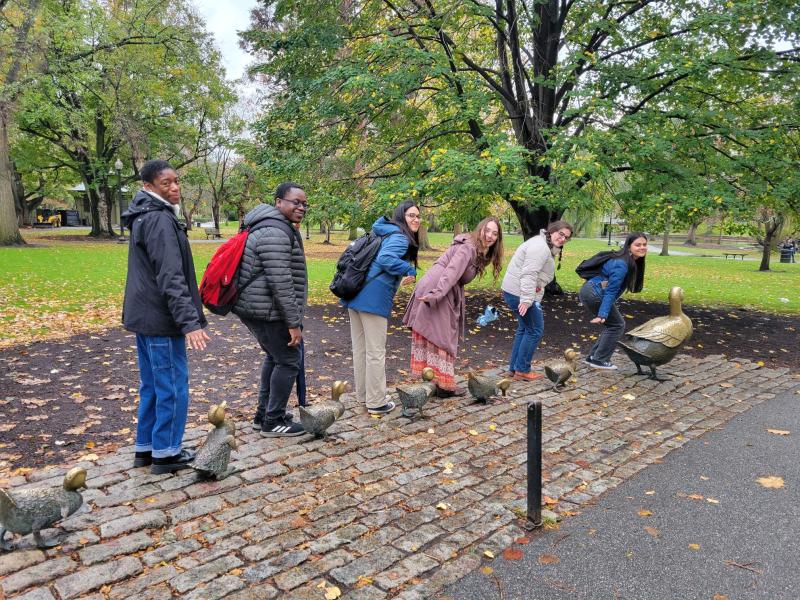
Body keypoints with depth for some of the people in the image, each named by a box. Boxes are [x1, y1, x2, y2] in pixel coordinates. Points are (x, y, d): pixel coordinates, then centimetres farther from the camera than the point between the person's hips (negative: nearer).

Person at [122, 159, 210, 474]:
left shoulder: (144, 217, 15)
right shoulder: (160, 220, -17)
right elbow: (171, 278, -25)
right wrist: (189, 321, -28)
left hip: (143, 316, 10)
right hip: (161, 319, -10)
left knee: (151, 385, 17)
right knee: (173, 385, 0)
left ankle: (145, 448, 27)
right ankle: (165, 453, 11)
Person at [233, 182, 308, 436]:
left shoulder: (279, 228, 16)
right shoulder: (275, 233, -19)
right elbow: (280, 283, -24)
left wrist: (292, 317, 25)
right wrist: (294, 322, -20)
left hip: (256, 307, 11)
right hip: (267, 311, -11)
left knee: (275, 356, 21)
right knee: (289, 360, -1)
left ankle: (263, 414, 30)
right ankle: (273, 422, 9)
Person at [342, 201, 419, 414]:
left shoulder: (385, 234, 20)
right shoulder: (400, 238, -8)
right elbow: (385, 259, -24)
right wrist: (409, 271, -12)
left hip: (356, 293, 10)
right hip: (374, 297, -10)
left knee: (360, 348, 16)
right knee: (375, 351, 0)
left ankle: (363, 395, 30)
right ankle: (376, 403, 9)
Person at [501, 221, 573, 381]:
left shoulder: (545, 246, 18)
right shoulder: (540, 247, -17)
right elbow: (528, 274, -26)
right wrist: (526, 300, -31)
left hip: (513, 291, 11)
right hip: (520, 294, -11)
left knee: (524, 329, 20)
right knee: (535, 330, -1)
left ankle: (514, 368, 26)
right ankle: (522, 371, 6)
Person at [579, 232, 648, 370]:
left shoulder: (633, 262, 10)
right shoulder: (622, 265, -21)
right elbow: (611, 291, -25)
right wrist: (602, 314, -28)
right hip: (594, 294, -10)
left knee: (612, 325, 16)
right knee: (617, 325, 0)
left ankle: (592, 357, 19)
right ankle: (599, 360, 5)